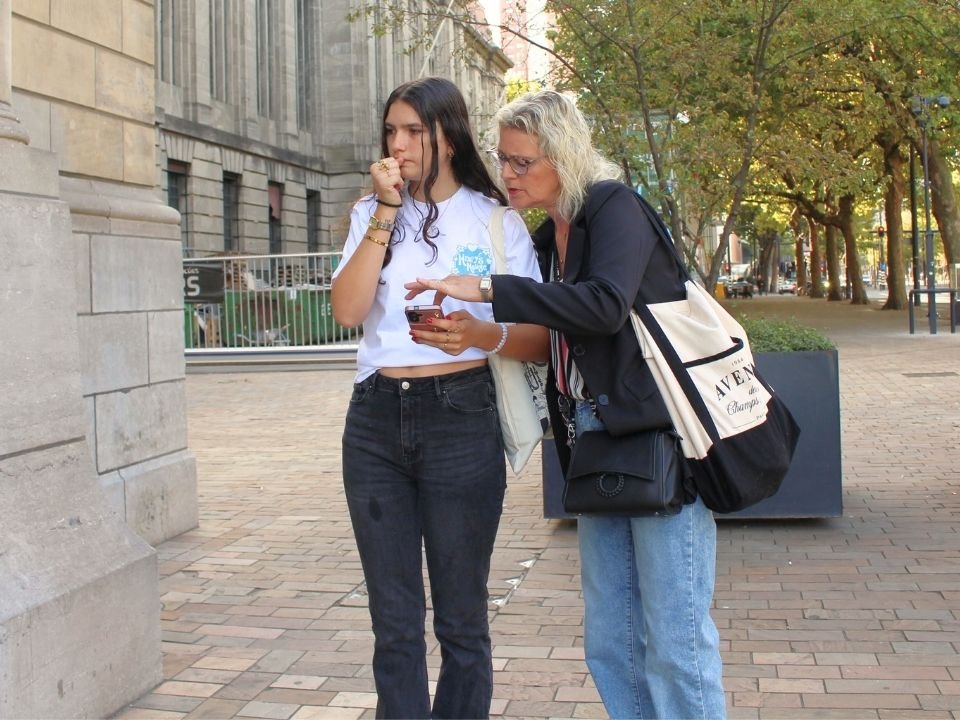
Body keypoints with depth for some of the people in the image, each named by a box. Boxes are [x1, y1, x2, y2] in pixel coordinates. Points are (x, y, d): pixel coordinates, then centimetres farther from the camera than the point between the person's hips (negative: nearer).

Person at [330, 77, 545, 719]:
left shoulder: (497, 219, 4)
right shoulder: (372, 214, 12)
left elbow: (539, 337, 0)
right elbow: (348, 311, -5)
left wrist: (480, 334, -20)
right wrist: (387, 213, -8)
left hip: (460, 417, -2)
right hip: (375, 422, 3)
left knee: (461, 618, 5)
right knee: (394, 621, 9)